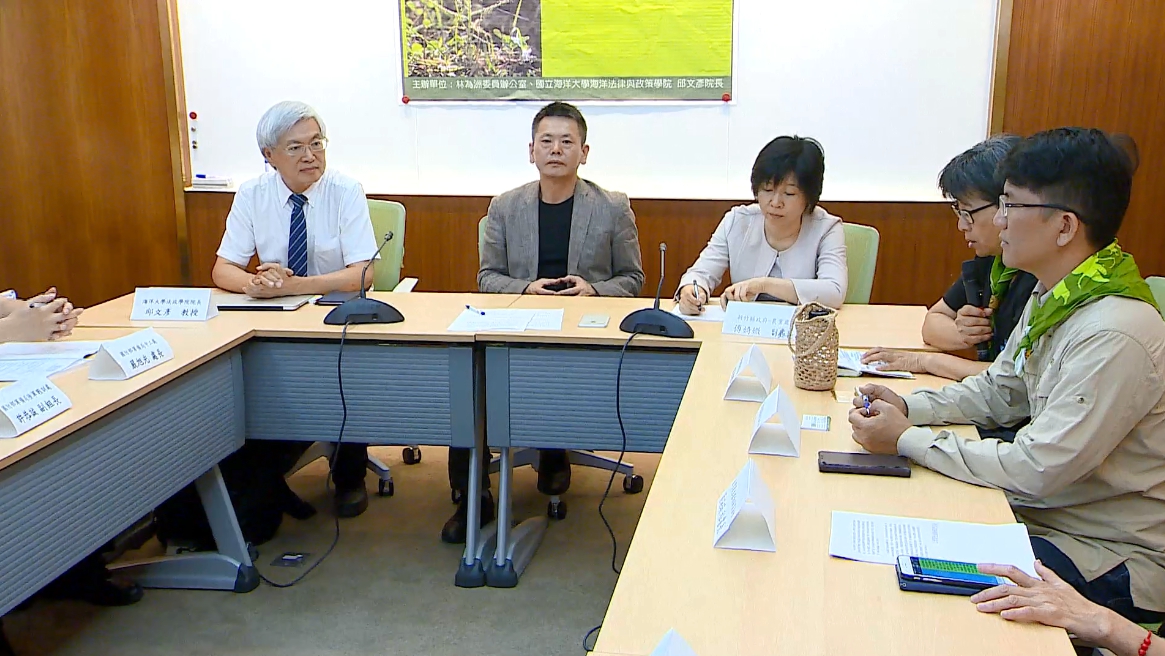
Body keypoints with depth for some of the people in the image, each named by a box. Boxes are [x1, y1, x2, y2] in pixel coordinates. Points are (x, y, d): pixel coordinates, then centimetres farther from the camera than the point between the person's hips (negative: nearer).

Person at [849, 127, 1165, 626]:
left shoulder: (1114, 336, -29)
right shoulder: (1053, 296, 1)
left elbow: (1036, 470, -28)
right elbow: (998, 392, 12)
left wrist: (907, 440, -20)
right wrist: (908, 406, -4)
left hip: (1113, 559, -8)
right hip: (1048, 514, 8)